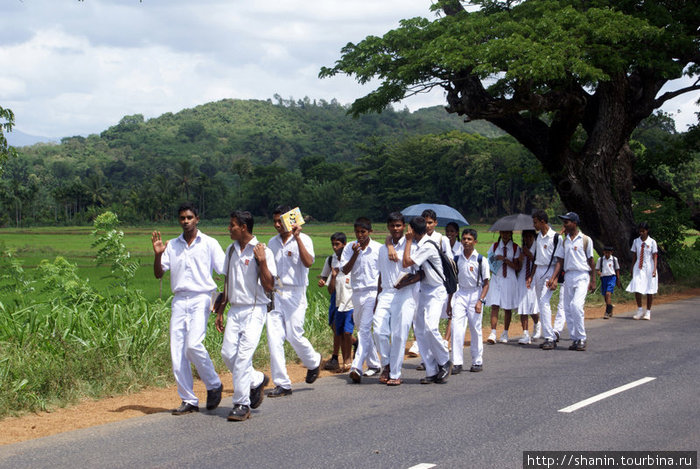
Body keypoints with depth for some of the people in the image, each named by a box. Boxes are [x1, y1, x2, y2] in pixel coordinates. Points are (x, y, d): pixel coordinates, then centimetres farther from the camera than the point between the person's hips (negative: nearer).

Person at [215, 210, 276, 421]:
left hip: (254, 310, -6)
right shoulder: (231, 250, 13)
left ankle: (242, 405, -8)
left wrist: (262, 262, -20)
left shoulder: (262, 251, -7)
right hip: (235, 310, 7)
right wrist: (220, 310, 20)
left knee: (244, 355, -13)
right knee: (228, 353, 0)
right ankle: (256, 380, 25)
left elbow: (269, 286, -10)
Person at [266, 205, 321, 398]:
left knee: (294, 335, -8)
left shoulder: (303, 240, -5)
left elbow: (308, 262, -23)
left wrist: (297, 238, -27)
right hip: (275, 294, 5)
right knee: (274, 338, -4)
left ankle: (313, 362, 25)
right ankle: (282, 384, 1)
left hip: (294, 294, -5)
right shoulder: (273, 243, 13)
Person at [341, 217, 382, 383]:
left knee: (364, 329, -16)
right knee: (362, 330, 13)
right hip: (357, 293, 5)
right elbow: (345, 270, -2)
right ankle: (374, 364, 28)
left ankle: (357, 368, -26)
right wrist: (355, 254, -14)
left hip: (373, 292, -5)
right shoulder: (350, 248, 5)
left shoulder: (378, 249, -3)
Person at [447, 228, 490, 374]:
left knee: (475, 329, 4)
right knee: (457, 328, -10)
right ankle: (457, 363, -10)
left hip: (475, 294, -2)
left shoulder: (481, 260, -4)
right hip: (460, 294, 2)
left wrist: (480, 301, -13)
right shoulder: (457, 259, 5)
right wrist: (449, 301, 12)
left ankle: (477, 362, 18)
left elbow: (486, 283, -3)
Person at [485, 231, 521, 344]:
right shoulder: (494, 246, 8)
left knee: (508, 307, 5)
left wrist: (505, 260, -14)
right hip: (496, 278, 1)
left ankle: (505, 334, 17)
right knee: (494, 305, -10)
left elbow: (517, 267, -2)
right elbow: (489, 260, 14)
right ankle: (493, 333, -13)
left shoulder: (515, 248, 2)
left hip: (510, 279, -1)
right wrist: (494, 260, -8)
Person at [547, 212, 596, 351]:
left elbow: (590, 261, 2)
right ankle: (575, 339, 12)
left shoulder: (586, 240, 0)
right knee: (568, 309, 3)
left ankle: (582, 338, -10)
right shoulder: (564, 241, 13)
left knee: (576, 305, -20)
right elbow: (560, 261, 10)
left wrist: (593, 281, -1)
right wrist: (553, 278, -1)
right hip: (568, 276, 6)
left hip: (582, 276, -6)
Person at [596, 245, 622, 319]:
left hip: (612, 277, -3)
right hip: (603, 277, 3)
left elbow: (617, 270, 11)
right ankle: (610, 311, 30)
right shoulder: (600, 259, 5)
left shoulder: (614, 259, 3)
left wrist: (618, 280, 12)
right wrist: (599, 273, -13)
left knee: (608, 294, -19)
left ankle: (607, 312, -22)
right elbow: (597, 269, 10)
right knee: (605, 296, 9)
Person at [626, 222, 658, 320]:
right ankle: (640, 310, 9)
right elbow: (635, 256, 11)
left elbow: (655, 257, -3)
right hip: (638, 268, 2)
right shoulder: (636, 241, 6)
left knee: (650, 291, 3)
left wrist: (654, 269, -12)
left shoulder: (652, 242, -3)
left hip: (649, 268, -2)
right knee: (636, 289, -9)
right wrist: (632, 268, 9)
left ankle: (648, 312, 16)